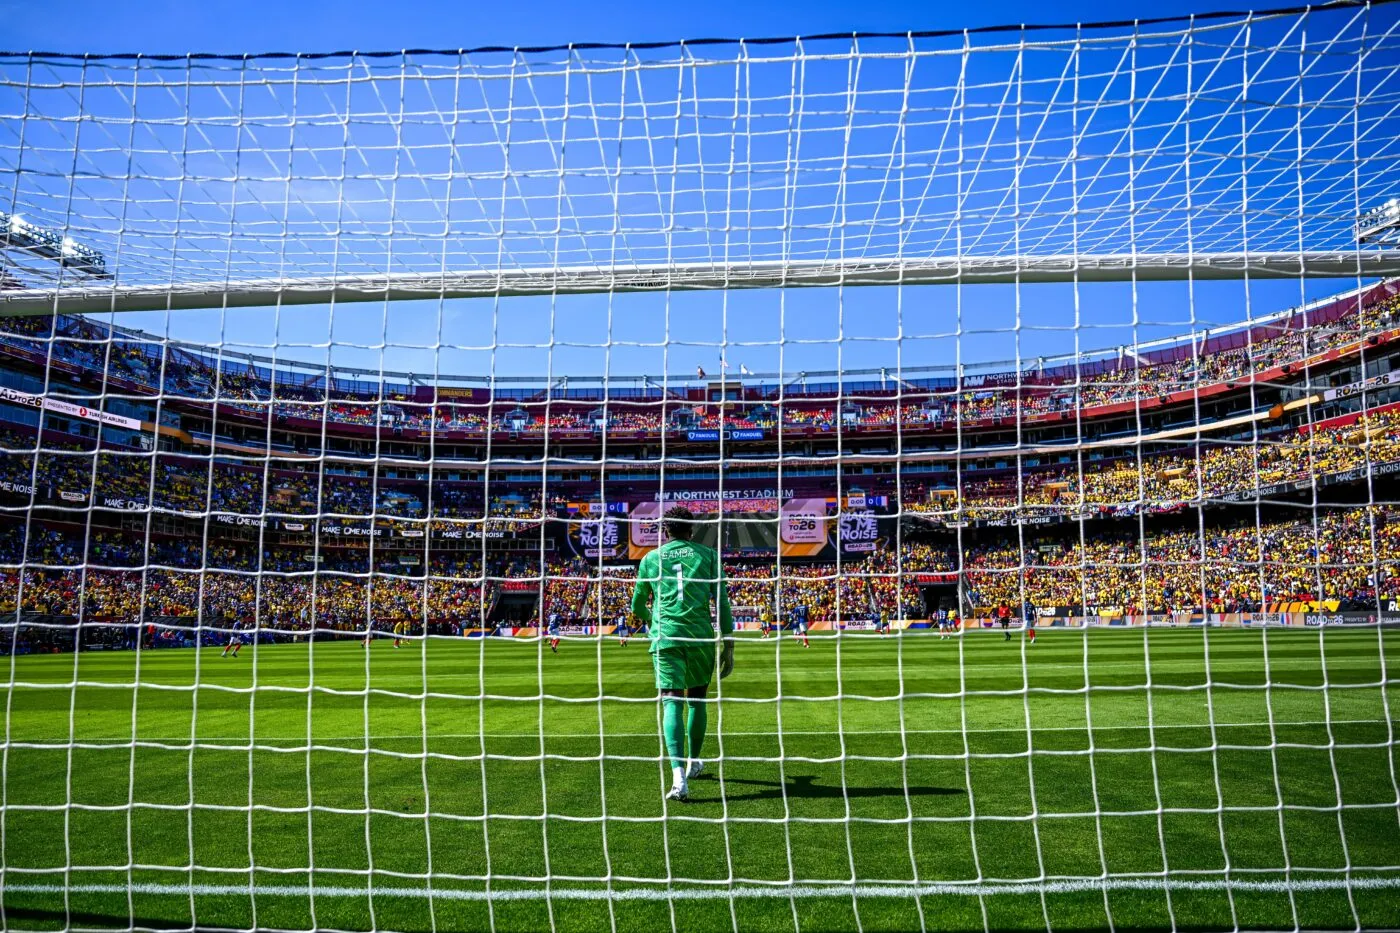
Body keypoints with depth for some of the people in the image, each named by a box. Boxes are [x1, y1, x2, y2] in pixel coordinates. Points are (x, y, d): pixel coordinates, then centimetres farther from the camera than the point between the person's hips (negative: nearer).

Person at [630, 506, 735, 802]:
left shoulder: (650, 559, 12)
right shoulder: (707, 555, 9)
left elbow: (637, 607, 22)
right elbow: (722, 602, 2)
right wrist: (729, 646, 6)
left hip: (665, 638, 0)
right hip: (701, 636, 1)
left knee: (671, 703, -6)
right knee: (696, 700, 19)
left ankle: (679, 777, -21)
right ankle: (693, 763, 34)